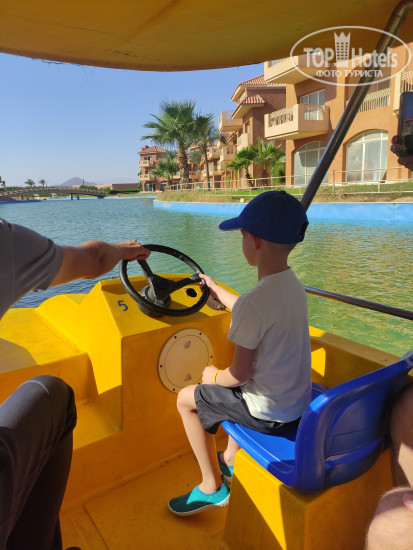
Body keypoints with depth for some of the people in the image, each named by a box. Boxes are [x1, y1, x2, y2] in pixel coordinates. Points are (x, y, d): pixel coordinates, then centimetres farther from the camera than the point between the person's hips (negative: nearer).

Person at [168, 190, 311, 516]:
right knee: (228, 385, 33)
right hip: (299, 400, 9)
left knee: (187, 399, 9)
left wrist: (214, 377, -1)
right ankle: (231, 459, 45)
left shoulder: (256, 301, -30)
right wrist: (216, 290, 28)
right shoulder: (294, 285, -2)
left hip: (270, 413, -8)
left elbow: (241, 374, -23)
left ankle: (213, 488, 24)